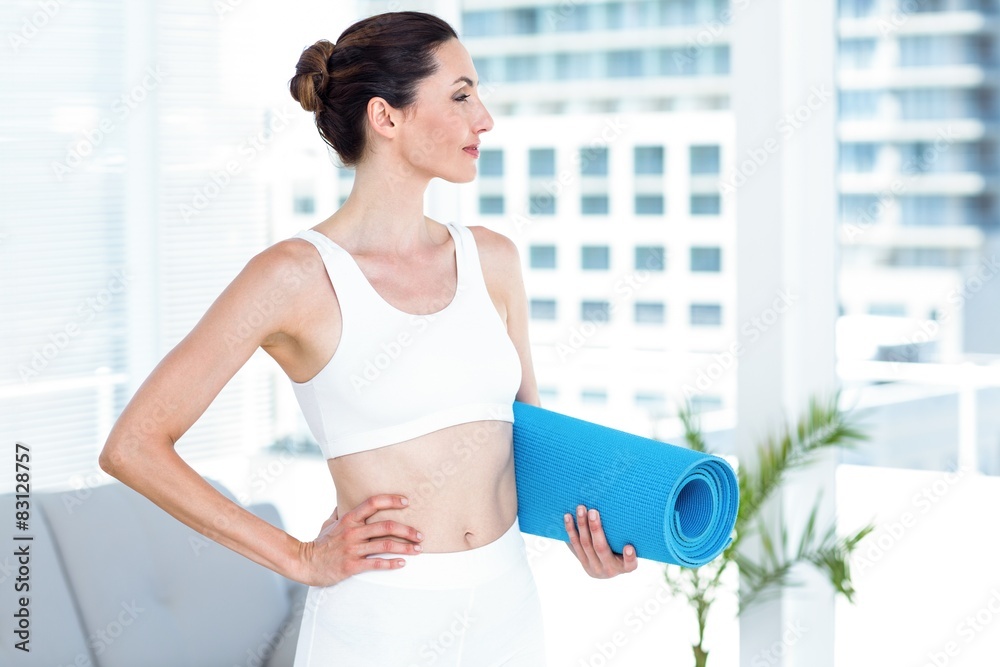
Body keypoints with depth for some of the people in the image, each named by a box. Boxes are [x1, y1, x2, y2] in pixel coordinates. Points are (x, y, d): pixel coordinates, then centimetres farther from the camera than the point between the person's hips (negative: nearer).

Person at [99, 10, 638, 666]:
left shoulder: (492, 259, 6)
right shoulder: (299, 276, -11)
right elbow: (133, 446, -11)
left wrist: (586, 525, -1)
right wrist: (299, 558, -10)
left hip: (508, 609, 5)